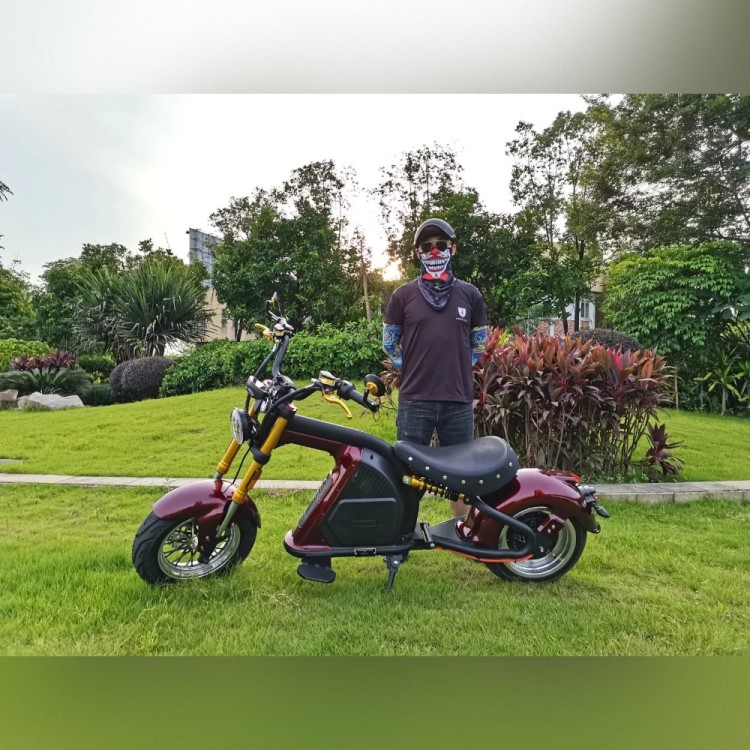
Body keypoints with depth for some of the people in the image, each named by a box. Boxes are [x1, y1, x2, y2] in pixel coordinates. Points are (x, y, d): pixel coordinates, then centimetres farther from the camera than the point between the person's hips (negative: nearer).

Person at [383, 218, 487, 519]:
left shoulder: (470, 295, 8)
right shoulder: (403, 295, 4)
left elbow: (479, 342, 17)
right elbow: (389, 342, 11)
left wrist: (457, 368, 11)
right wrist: (414, 370, 6)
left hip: (459, 400, 2)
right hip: (414, 400, -1)